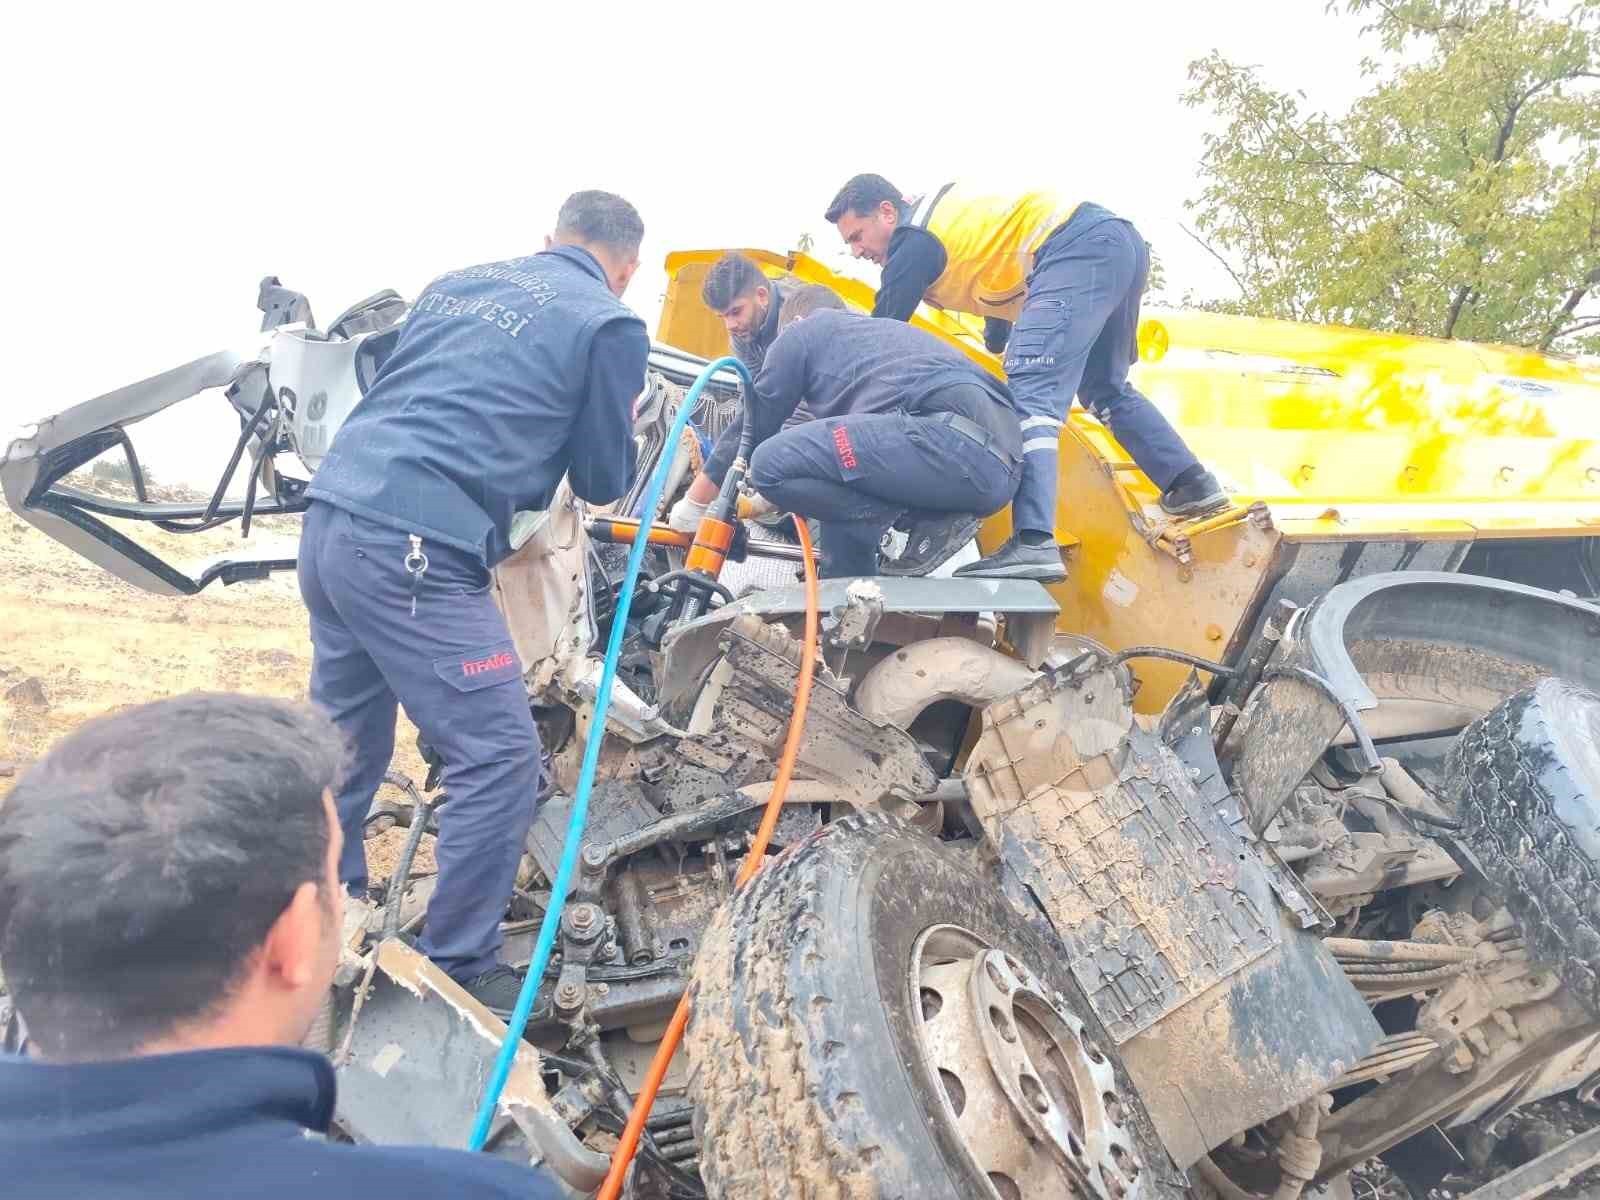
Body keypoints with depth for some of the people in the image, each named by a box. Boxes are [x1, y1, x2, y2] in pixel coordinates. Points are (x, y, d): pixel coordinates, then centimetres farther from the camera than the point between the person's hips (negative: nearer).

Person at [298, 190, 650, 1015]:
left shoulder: (457, 283, 21)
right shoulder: (610, 325, 2)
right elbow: (602, 483, 7)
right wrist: (617, 426, 28)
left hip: (332, 516, 9)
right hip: (416, 552, -8)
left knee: (344, 734, 21)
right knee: (499, 758, 0)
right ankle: (456, 968, 9)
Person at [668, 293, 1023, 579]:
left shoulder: (802, 332, 18)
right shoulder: (877, 330, 41)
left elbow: (753, 423, 19)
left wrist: (694, 504, 30)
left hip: (950, 437, -9)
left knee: (772, 464, -11)